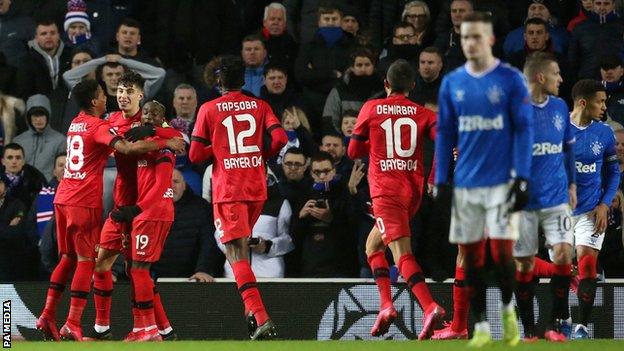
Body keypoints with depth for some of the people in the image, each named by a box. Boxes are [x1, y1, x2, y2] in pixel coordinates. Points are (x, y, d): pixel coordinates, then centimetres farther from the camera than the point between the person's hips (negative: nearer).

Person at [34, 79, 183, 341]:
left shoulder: (76, 124, 16)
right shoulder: (98, 126, -10)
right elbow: (125, 148, -26)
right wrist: (166, 144, -22)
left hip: (63, 199, 8)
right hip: (85, 201, -8)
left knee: (68, 258, 15)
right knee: (86, 260, -3)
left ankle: (48, 315, 9)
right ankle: (72, 325, -8)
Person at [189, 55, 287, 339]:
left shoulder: (208, 110, -1)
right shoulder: (259, 106, 7)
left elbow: (195, 155, -3)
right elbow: (279, 138, -5)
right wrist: (260, 154, 13)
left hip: (227, 191, -5)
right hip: (256, 188, 5)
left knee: (237, 255, -9)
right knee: (241, 247, 26)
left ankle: (261, 318, -24)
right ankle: (251, 308, 20)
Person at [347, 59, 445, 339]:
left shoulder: (371, 109, 4)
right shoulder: (423, 114, 8)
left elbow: (353, 151, 12)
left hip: (386, 189, -4)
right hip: (414, 190, 4)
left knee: (402, 252, -14)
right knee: (373, 243, 20)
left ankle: (430, 306, -32)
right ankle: (386, 305, 7)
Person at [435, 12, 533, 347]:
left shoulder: (510, 79, -4)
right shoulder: (452, 83, 6)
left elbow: (524, 130, -4)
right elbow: (444, 134, 10)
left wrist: (522, 178, -11)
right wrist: (441, 181, 5)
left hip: (501, 182, -3)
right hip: (464, 184, 3)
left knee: (501, 252, -10)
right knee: (471, 257, 4)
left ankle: (508, 309, 16)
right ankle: (481, 326, 13)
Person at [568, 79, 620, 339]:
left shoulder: (604, 134, 1)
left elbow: (613, 171, 9)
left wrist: (604, 205, -2)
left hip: (591, 211, 1)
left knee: (587, 264, -10)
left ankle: (583, 325, -6)